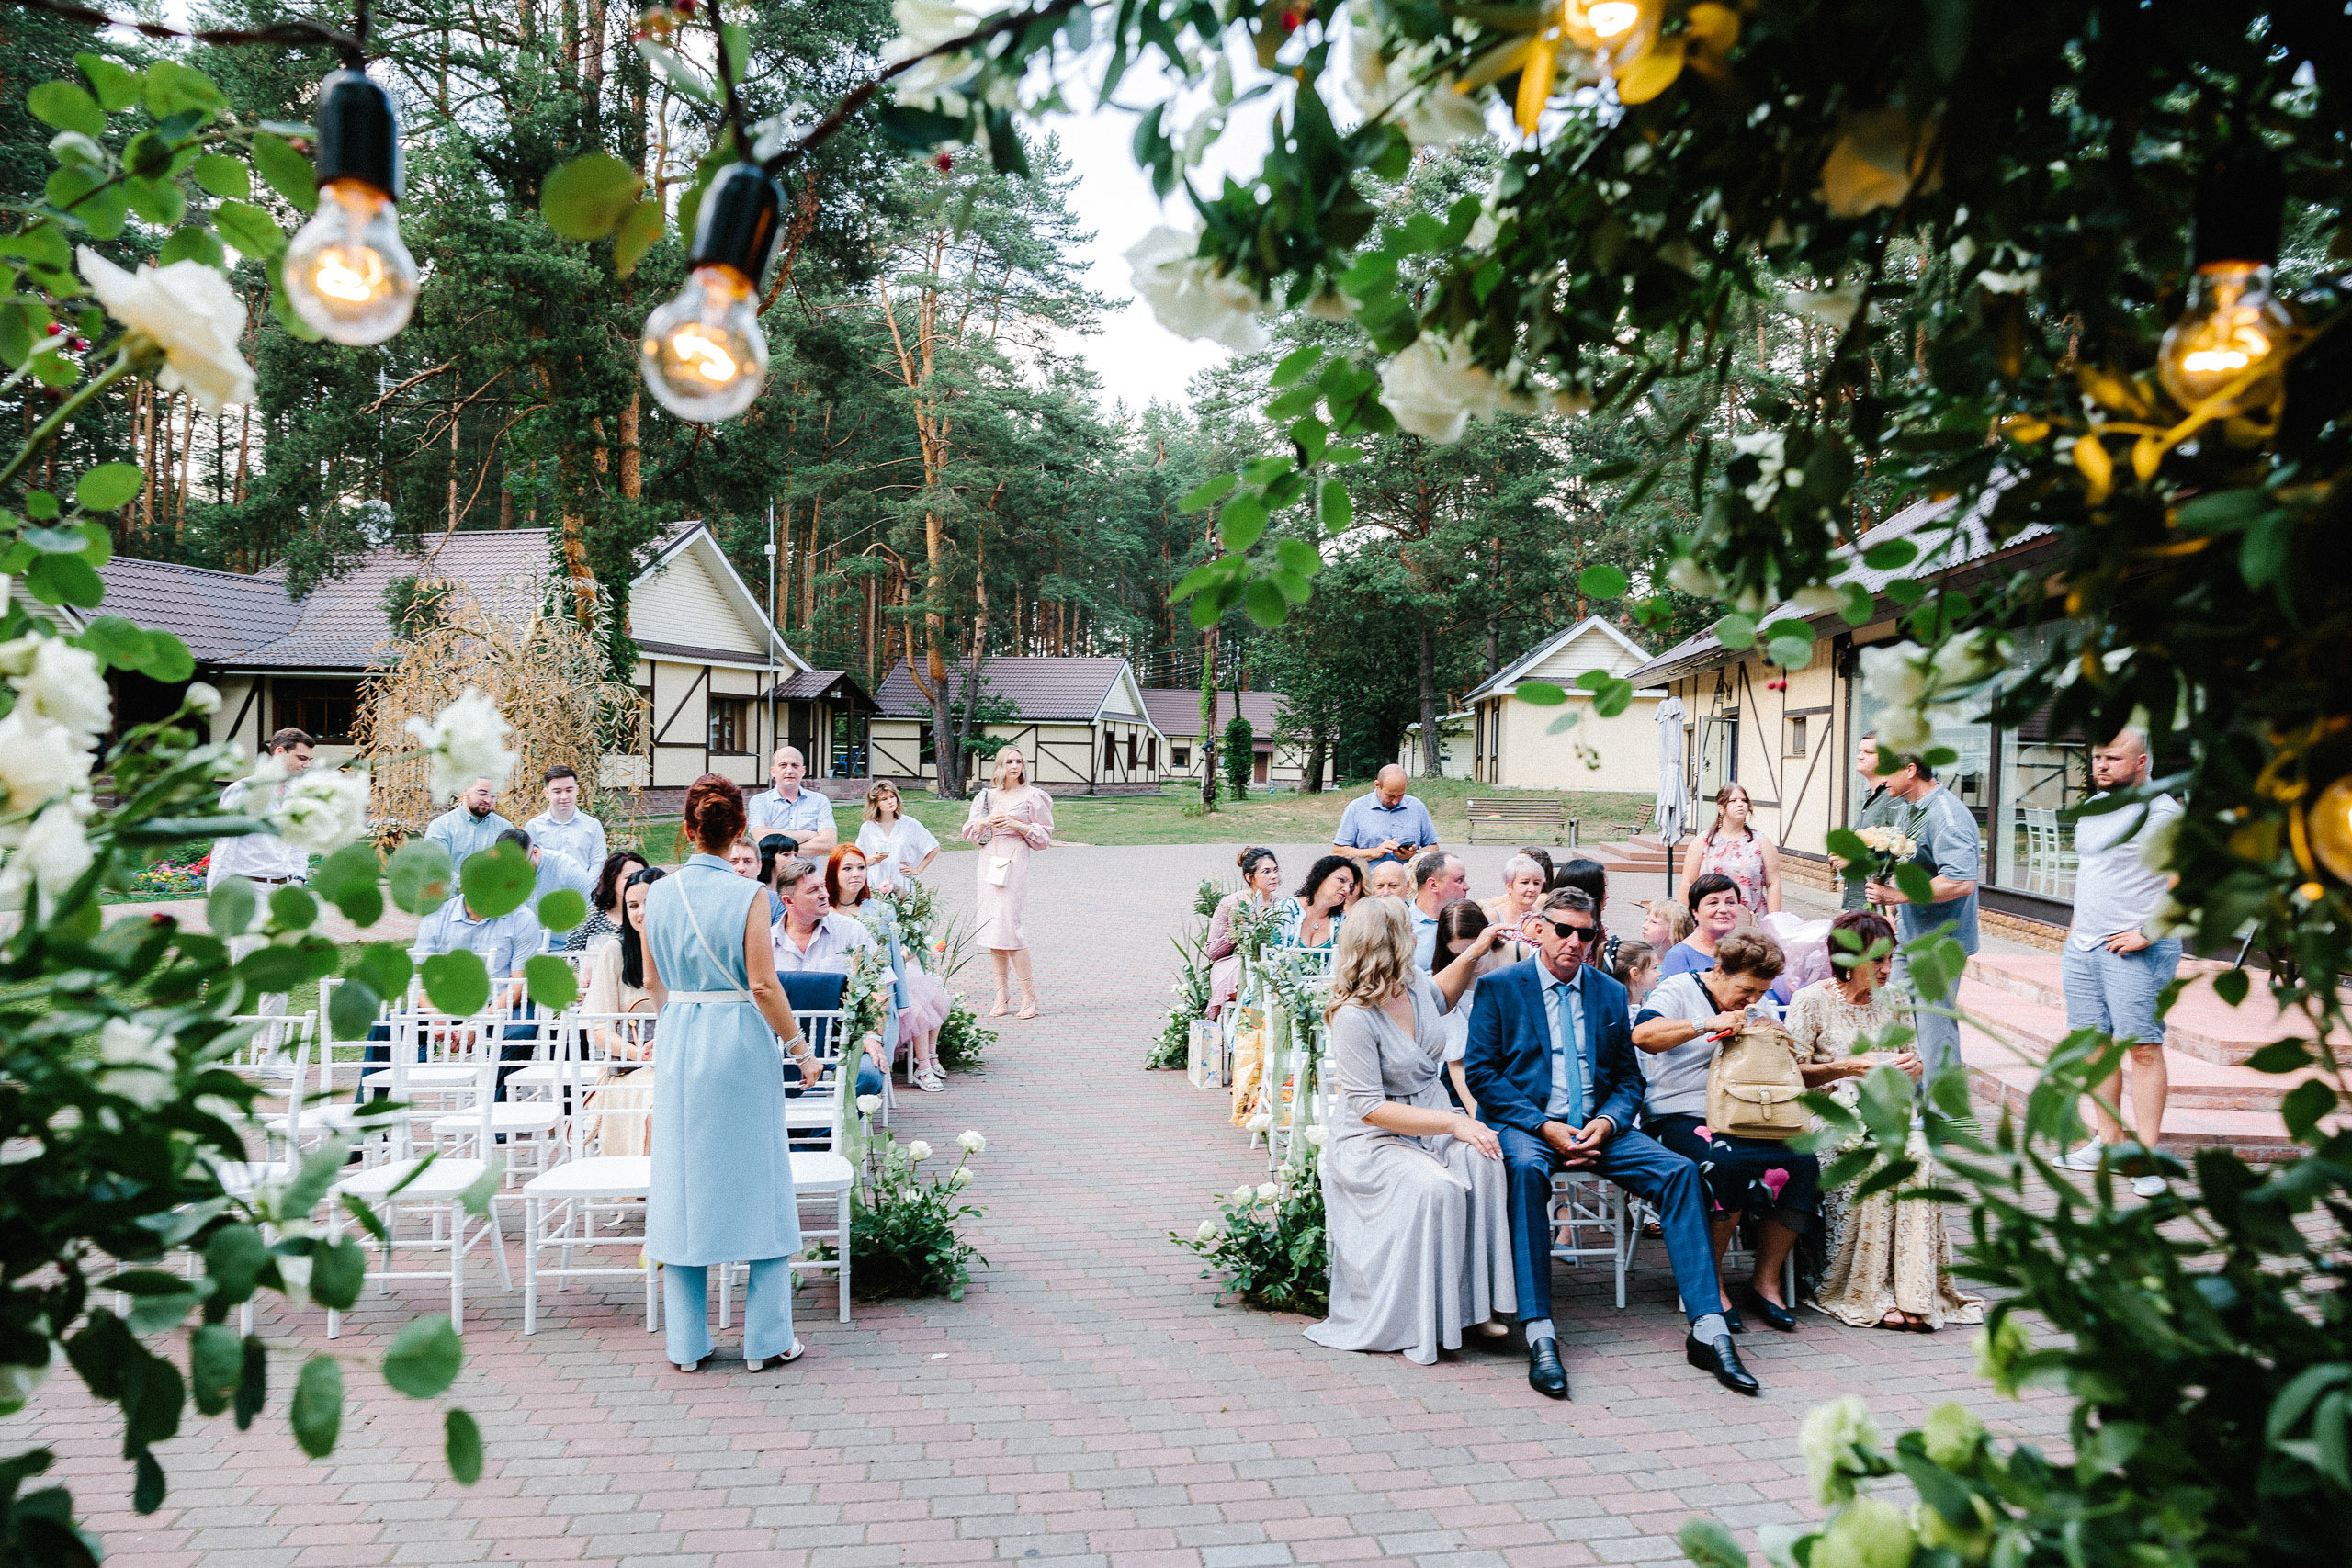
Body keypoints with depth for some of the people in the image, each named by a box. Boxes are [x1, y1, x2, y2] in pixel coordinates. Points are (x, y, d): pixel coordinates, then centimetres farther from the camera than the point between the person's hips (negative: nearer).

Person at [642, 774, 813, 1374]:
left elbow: (653, 981, 9)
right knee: (758, 1186, 7)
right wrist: (800, 1050, -5)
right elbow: (763, 985, -15)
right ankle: (766, 1339, 12)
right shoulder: (748, 895, -12)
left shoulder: (659, 893, 0)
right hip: (741, 1039, -4)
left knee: (682, 1185, 11)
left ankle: (686, 1342, 18)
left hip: (680, 1041, 4)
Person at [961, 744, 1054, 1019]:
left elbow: (1044, 836, 3)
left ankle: (1029, 996, -5)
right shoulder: (986, 795, 14)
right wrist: (986, 821, -6)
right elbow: (969, 831, 14)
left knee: (1008, 924, -14)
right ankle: (1001, 998, 9)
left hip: (1014, 863, -5)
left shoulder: (1032, 796, 2)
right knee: (991, 926, 3)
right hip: (988, 861, 5)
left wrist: (1017, 825, -11)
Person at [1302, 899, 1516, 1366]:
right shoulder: (1353, 1016, -21)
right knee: (1434, 1186, -34)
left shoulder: (1415, 984, 2)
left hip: (1431, 1120, 7)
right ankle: (1415, 1326, -19)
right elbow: (1370, 1108, -23)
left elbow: (1441, 998, 30)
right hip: (1369, 1139, -6)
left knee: (1482, 1159, -25)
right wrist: (1455, 1124, -27)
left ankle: (1475, 1300, -16)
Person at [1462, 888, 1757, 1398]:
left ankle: (1708, 1331, -19)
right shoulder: (1498, 988, 2)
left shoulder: (1611, 993, 15)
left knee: (1679, 1170, -21)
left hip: (1597, 1127, 4)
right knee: (1526, 1166, -38)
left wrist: (1606, 1122, -9)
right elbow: (1481, 1073, -5)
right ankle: (1539, 1335, -37)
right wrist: (1544, 1127, -16)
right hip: (1525, 1125, -4)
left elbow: (1628, 1078, 15)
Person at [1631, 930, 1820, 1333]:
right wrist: (1708, 1024, -22)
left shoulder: (1750, 1009, 21)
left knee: (1803, 1162, -19)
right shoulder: (1679, 990, 1)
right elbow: (1642, 1036, -18)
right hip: (1678, 1118, -6)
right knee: (1726, 1164, -36)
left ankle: (1765, 1282, -9)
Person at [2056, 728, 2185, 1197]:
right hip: (2082, 947, 8)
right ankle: (2109, 1140, 20)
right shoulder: (2092, 807, 15)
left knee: (2144, 1048, -5)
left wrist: (2147, 932, -17)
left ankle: (2146, 1154, -2)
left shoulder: (2160, 811, -10)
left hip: (2135, 952, -8)